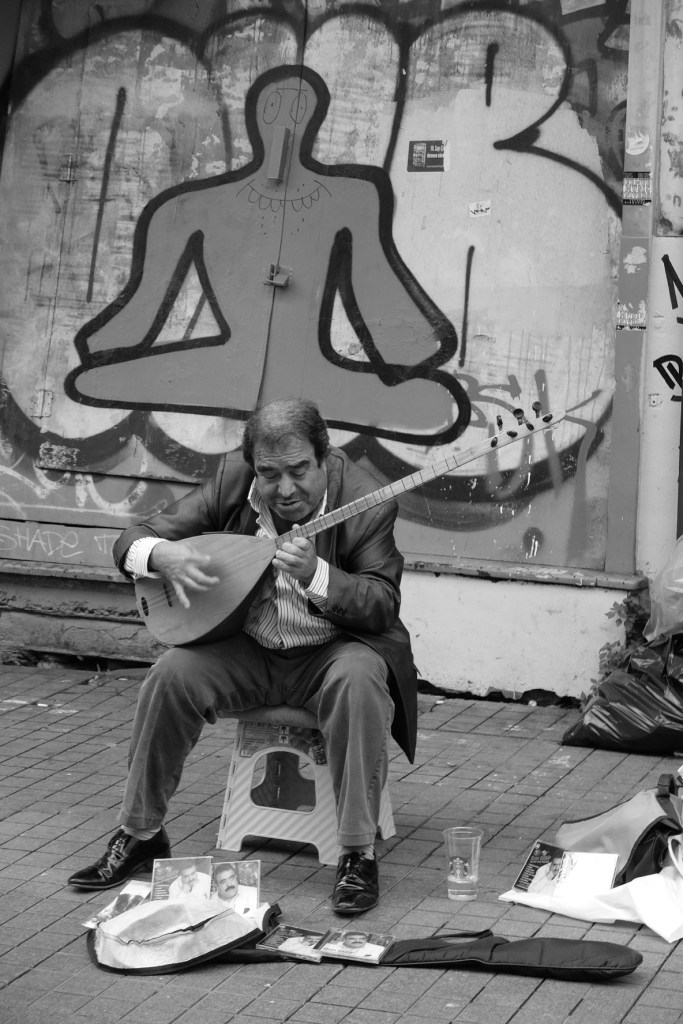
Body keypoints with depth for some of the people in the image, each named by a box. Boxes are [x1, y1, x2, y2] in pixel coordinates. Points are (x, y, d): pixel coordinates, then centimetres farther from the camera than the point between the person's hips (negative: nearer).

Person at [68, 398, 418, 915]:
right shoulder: (231, 481, -8)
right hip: (249, 649, 3)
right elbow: (131, 541, -3)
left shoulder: (364, 501, -17)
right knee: (172, 674, -21)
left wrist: (315, 574, -37)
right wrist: (163, 554, -28)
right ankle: (140, 835, -3)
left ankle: (358, 854, -26)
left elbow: (384, 606, -21)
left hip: (333, 652, -3)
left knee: (358, 680, -35)